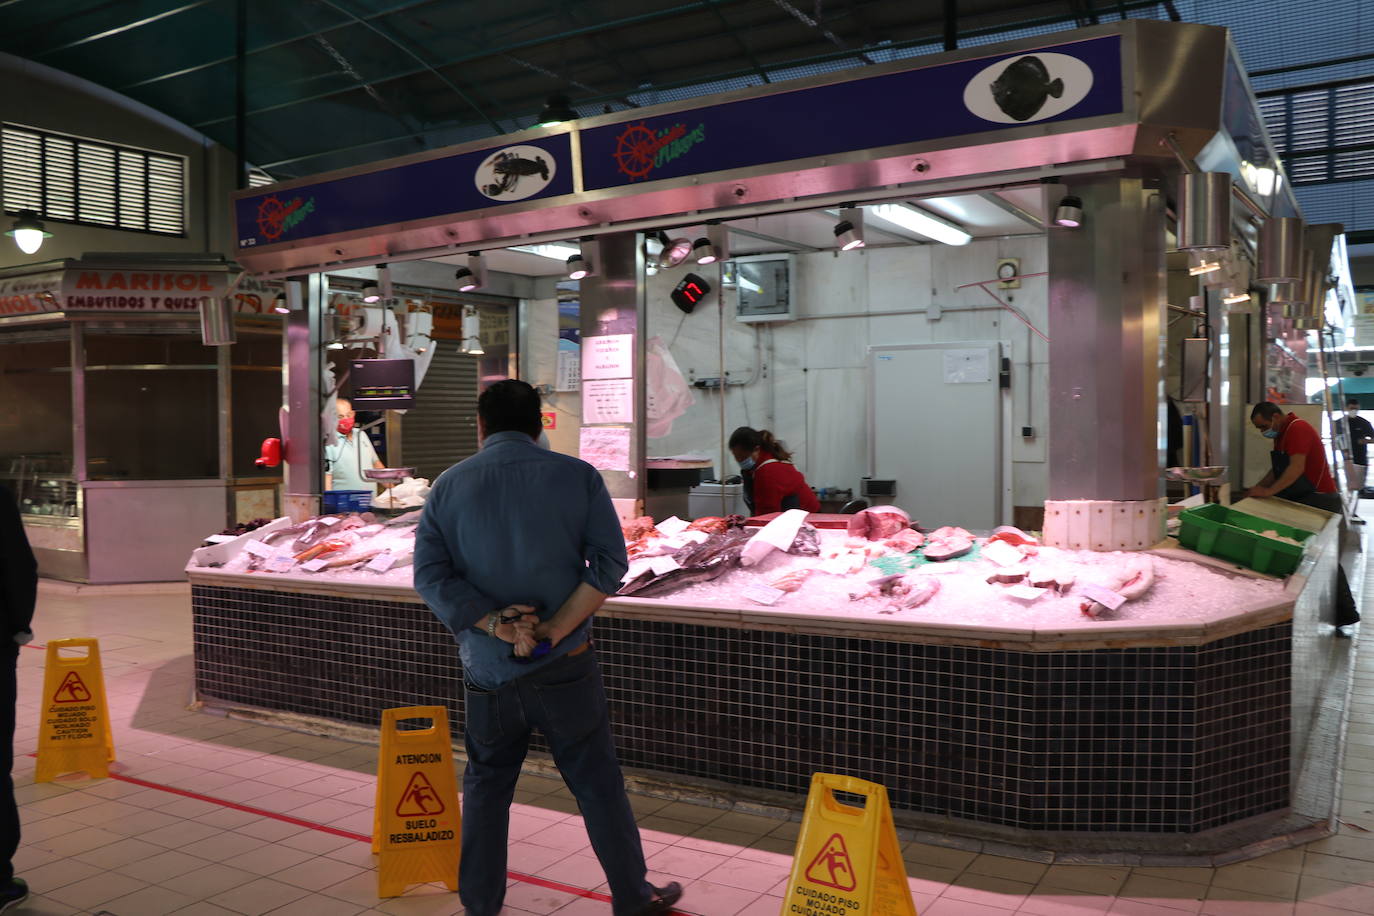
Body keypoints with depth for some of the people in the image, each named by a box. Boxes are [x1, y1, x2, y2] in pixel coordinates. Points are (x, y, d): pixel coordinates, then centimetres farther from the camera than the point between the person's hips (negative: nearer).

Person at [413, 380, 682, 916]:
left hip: (487, 669, 2)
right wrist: (553, 630, -15)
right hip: (565, 666, -1)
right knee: (598, 784, 11)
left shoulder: (448, 486, 1)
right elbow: (609, 562, -11)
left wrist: (495, 624, -16)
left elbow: (430, 575, -7)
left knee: (486, 788, 18)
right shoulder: (577, 476, -3)